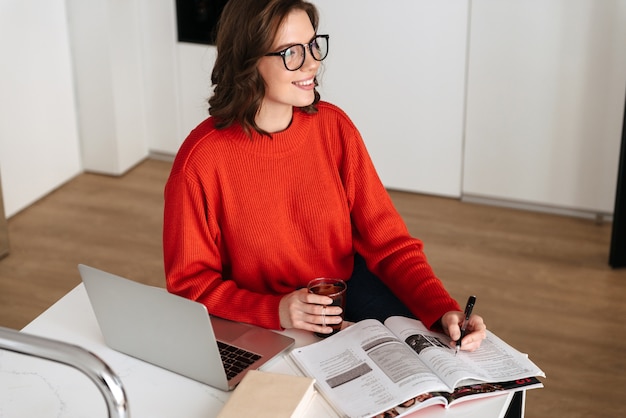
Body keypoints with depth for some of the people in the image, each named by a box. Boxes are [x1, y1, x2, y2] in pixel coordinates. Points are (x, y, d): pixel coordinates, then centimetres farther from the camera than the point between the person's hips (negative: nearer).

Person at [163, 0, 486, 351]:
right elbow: (191, 283, -9)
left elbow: (388, 240, -4)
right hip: (262, 329, -3)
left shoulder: (333, 126, -5)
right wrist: (276, 310, -24)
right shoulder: (201, 160, -17)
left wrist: (444, 310, -19)